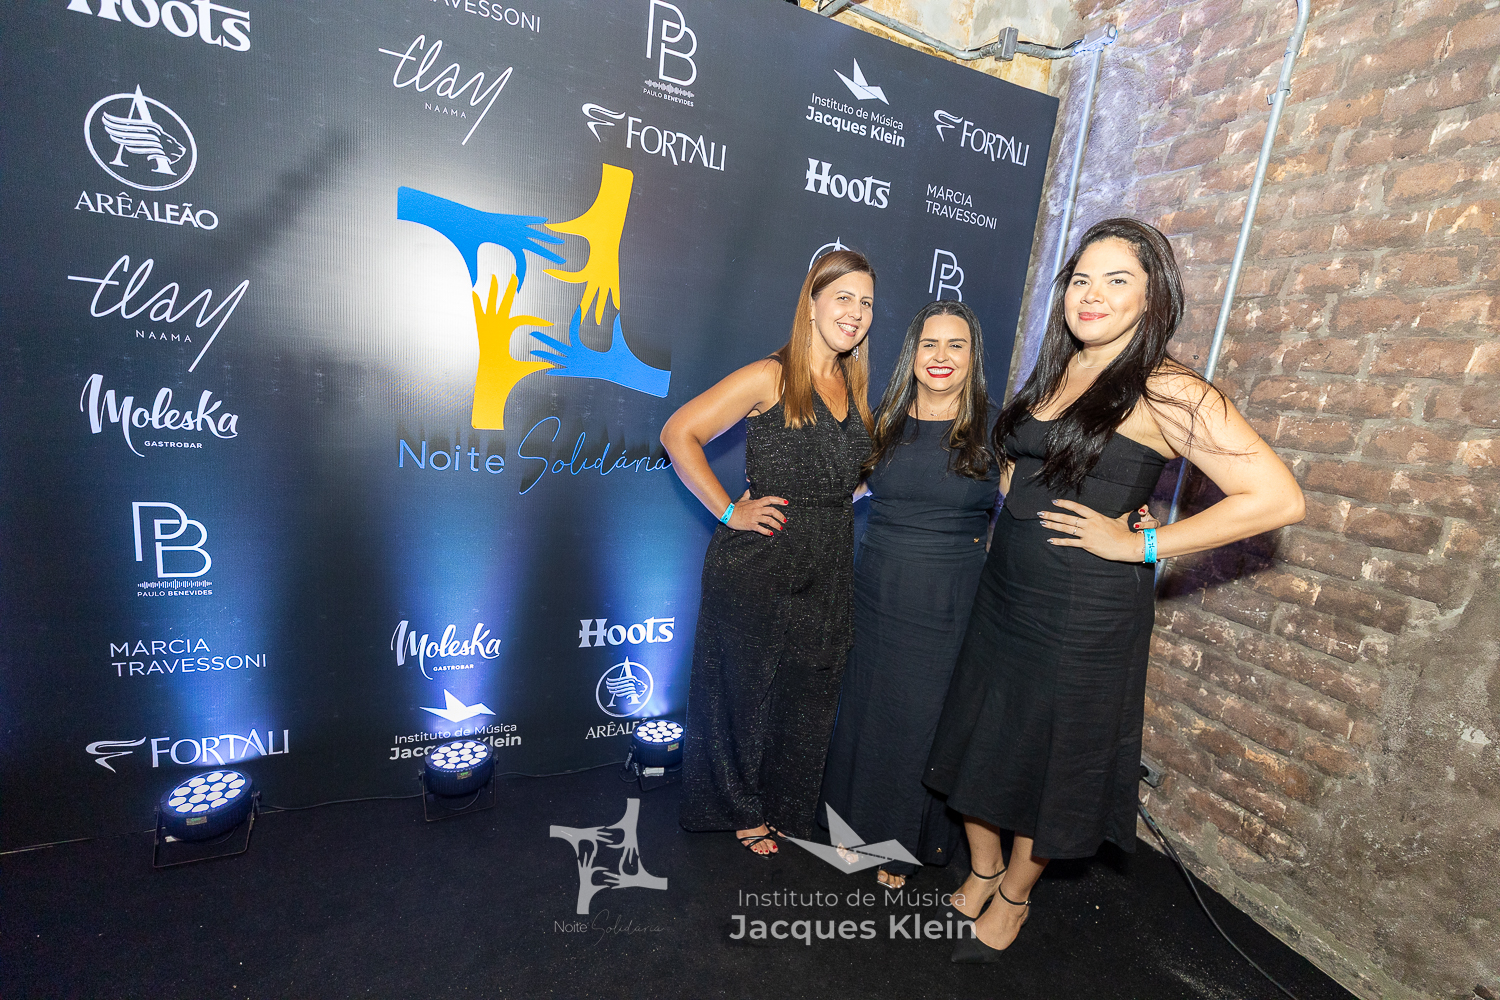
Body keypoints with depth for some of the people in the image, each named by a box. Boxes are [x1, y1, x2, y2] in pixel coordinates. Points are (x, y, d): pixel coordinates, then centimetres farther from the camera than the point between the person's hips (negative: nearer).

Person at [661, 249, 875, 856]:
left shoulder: (854, 390, 11)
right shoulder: (770, 378, -10)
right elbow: (679, 434, -12)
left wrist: (831, 507, 7)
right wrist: (728, 512, -14)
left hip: (826, 572, 6)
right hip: (757, 564, -6)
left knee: (808, 694, 17)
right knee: (746, 688, 10)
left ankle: (782, 809, 42)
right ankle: (741, 809, 38)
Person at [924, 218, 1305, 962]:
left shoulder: (1165, 392, -14)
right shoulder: (1053, 374, 7)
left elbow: (1277, 499, -18)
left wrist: (1138, 545, -17)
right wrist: (1000, 516, 6)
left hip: (1084, 613, -6)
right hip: (1004, 593, 6)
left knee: (1048, 758, 13)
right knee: (978, 740, 16)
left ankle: (1014, 897, 39)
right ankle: (981, 872, 42)